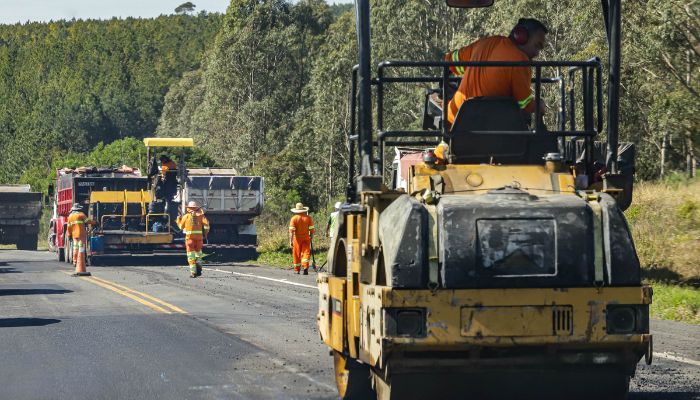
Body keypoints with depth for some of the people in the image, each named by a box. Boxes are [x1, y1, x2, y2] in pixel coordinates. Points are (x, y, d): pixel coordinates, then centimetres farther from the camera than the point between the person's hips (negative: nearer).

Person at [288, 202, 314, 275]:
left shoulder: (294, 218, -6)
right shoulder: (308, 218, 0)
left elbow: (291, 230, -11)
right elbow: (311, 229, -1)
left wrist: (290, 240, -10)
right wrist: (311, 237, 12)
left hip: (297, 238, -1)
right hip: (306, 237, 1)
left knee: (296, 254, 9)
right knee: (306, 252, -1)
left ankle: (296, 270, 16)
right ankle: (305, 267, -21)